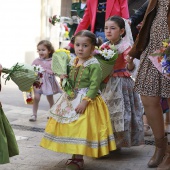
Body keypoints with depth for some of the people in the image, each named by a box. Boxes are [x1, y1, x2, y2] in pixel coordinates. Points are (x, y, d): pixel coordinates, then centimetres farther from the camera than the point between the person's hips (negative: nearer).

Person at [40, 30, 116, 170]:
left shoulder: (94, 65, -14)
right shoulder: (73, 62, 8)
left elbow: (94, 85, -19)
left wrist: (84, 102, -24)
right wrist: (64, 79, -4)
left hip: (86, 100, -7)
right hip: (70, 99, 8)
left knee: (81, 129, -7)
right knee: (69, 127, 11)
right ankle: (75, 155, 25)